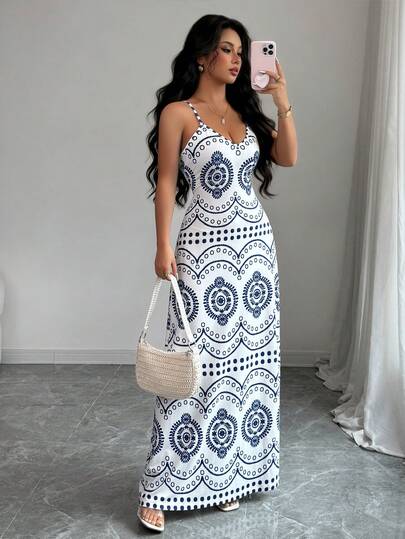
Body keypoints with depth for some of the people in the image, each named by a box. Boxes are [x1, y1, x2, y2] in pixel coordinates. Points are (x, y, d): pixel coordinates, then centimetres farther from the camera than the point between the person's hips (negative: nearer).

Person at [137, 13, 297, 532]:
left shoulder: (246, 109, 14)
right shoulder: (177, 112, -3)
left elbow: (288, 158, 8)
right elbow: (166, 184, -6)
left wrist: (282, 102, -1)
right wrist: (163, 247, -12)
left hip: (255, 245, 6)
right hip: (205, 250, -6)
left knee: (248, 358, 8)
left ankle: (228, 472, 23)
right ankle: (160, 490, 7)